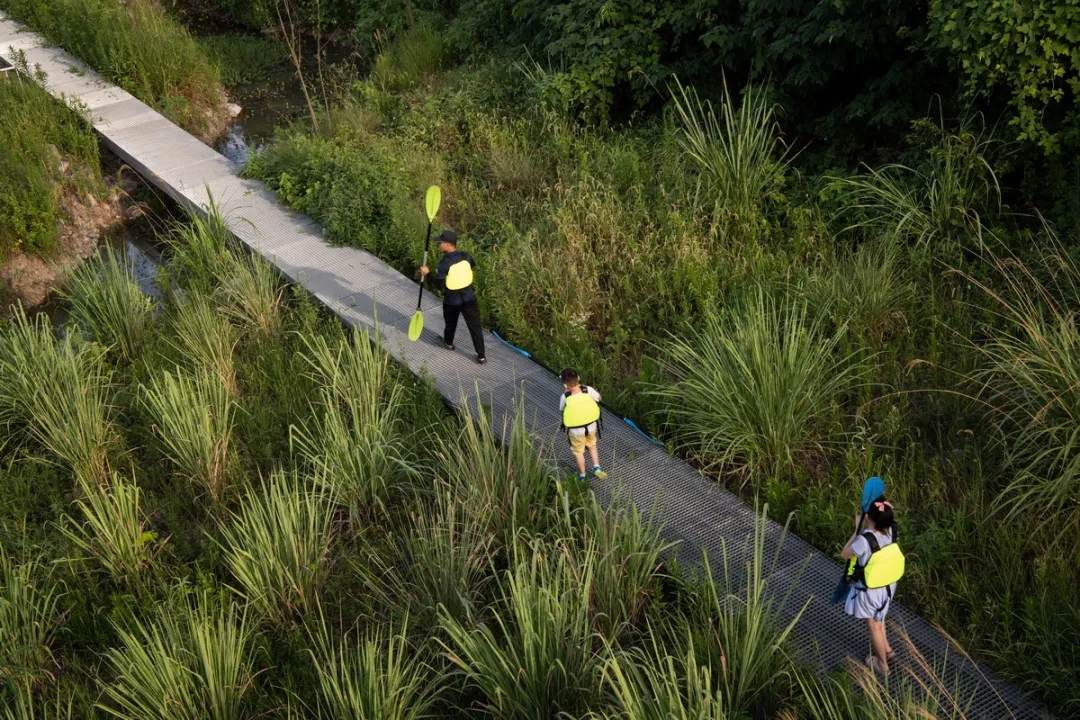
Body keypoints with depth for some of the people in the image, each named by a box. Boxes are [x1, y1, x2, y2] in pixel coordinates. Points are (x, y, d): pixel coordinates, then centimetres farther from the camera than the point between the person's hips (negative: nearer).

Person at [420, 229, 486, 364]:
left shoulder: (444, 263, -23)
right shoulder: (466, 256, -9)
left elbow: (439, 285, -19)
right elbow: (473, 266, 12)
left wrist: (428, 274, -8)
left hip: (452, 301, -2)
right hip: (469, 298, 3)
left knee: (451, 323, 25)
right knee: (475, 326, 7)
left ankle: (449, 342, 52)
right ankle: (481, 356, 10)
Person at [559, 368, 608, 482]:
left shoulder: (565, 397, -28)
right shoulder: (588, 390, -23)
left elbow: (561, 411, -7)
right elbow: (598, 398, 0)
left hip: (576, 430, -2)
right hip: (591, 426, 2)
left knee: (578, 452, 23)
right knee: (592, 445, 32)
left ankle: (582, 476, 37)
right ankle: (596, 468, 27)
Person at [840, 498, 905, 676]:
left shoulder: (865, 540, -38)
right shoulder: (891, 532, -17)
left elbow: (844, 554, -18)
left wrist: (857, 531, -16)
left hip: (869, 591, -6)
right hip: (887, 586, 6)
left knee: (873, 625, 18)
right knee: (878, 619, 33)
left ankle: (883, 664, 37)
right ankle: (886, 648, 53)